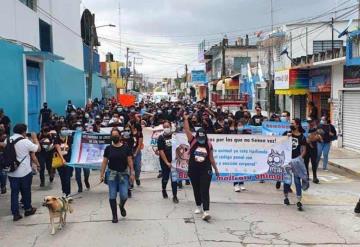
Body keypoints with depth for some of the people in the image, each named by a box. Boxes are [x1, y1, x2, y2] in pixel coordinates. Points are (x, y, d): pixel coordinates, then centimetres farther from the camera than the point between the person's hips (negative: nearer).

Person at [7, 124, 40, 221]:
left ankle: (15, 214, 8)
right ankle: (28, 209, 28)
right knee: (26, 191, 13)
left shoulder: (8, 140, 1)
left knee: (14, 192, 7)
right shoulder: (25, 141, -16)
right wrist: (35, 138, 8)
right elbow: (38, 148, -6)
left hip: (11, 171, 4)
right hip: (24, 172, -4)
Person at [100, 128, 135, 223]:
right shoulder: (108, 148, 2)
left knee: (124, 195, -6)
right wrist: (102, 174, 1)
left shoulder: (126, 147, -1)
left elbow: (130, 161, 1)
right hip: (112, 174, 1)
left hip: (124, 174, -1)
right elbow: (104, 162, 4)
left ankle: (122, 206, 29)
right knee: (112, 196, 2)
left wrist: (132, 173, -3)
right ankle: (114, 215, 17)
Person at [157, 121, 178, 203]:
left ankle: (175, 196, 5)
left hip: (174, 161, 1)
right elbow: (161, 151, -9)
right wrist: (167, 162, -13)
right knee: (165, 178, 10)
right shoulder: (161, 138, -7)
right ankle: (164, 190, 38)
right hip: (164, 162, -1)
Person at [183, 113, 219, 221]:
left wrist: (216, 169, 13)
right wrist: (185, 119, -19)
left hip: (206, 170, -1)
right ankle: (198, 206, 35)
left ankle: (206, 211, -15)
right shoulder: (192, 141, -2)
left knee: (205, 191, -9)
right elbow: (187, 130, -11)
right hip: (193, 170, 2)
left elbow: (211, 158, 9)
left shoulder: (208, 145, 0)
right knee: (196, 190, 15)